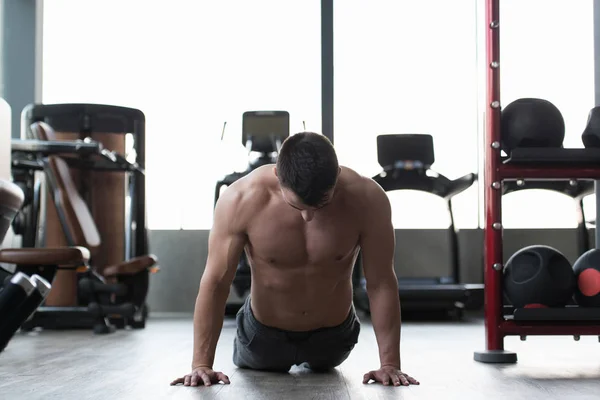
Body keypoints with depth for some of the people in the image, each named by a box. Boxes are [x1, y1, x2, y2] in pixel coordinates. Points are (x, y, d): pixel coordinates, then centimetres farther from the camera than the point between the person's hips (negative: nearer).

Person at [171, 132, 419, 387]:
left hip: (333, 336, 1)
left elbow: (381, 283, -22)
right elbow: (215, 282, -25)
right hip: (264, 333, -1)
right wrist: (201, 364, -25)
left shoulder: (366, 199, -30)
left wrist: (390, 364, -23)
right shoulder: (242, 200, -32)